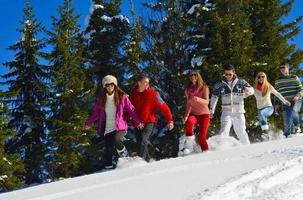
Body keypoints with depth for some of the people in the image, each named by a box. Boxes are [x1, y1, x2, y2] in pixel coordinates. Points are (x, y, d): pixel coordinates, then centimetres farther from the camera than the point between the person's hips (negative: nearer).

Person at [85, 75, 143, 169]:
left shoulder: (121, 97, -1)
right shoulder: (101, 98, 6)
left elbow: (131, 109, 1)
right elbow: (95, 112, 15)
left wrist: (137, 122, -1)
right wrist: (89, 123, 14)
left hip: (120, 126, -3)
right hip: (107, 128, 3)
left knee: (115, 140, -28)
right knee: (108, 148, 1)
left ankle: (122, 151, 4)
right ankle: (109, 166, 15)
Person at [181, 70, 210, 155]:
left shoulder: (204, 87, -5)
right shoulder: (188, 90, 7)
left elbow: (206, 102, -17)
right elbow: (188, 104, 9)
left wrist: (197, 99, -36)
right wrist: (186, 115, -6)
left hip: (204, 114, -2)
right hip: (193, 114, 2)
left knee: (201, 138, -13)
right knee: (189, 122, -34)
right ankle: (189, 146, -26)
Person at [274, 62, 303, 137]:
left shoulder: (294, 78, 7)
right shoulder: (278, 81, 14)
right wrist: (276, 104, 7)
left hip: (296, 101, -2)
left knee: (293, 111, -33)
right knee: (287, 123, -4)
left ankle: (297, 127, -10)